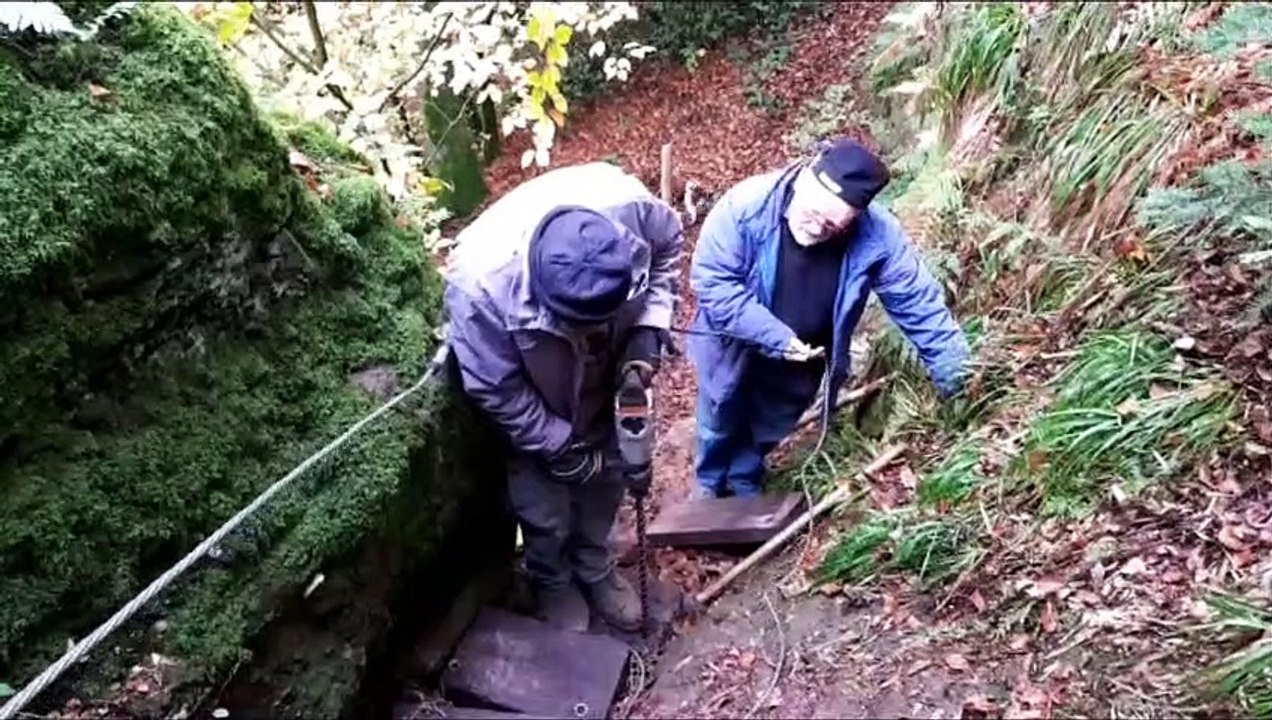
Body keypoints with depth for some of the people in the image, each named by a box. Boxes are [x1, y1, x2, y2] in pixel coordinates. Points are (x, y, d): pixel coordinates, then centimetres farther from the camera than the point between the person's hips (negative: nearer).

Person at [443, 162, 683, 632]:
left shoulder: (628, 204, -36)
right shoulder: (480, 283, -42)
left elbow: (669, 244, -10)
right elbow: (495, 390, -24)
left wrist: (649, 329, -21)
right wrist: (562, 449, -15)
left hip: (604, 384, 3)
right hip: (533, 409, -3)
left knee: (606, 481, 22)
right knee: (547, 515, 13)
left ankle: (595, 569, 52)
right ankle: (552, 583, 48)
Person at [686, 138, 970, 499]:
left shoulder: (876, 235, -27)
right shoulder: (746, 205, -33)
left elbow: (917, 302, -17)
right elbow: (712, 282, -29)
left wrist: (955, 375, -13)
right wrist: (777, 338, -32)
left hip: (802, 358, 2)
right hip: (734, 344, -1)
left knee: (770, 426, 23)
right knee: (720, 419, 20)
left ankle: (745, 486, 53)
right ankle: (709, 485, 50)